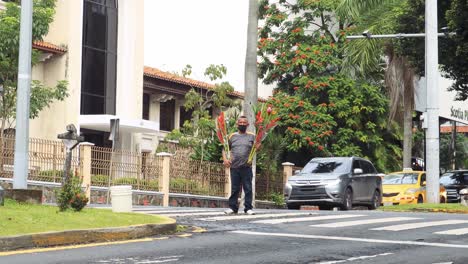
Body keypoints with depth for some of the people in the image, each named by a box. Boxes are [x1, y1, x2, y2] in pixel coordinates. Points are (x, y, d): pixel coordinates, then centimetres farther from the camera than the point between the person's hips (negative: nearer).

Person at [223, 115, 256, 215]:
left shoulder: (252, 136, 8)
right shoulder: (232, 136, 12)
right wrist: (225, 159, -2)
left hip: (247, 167, -1)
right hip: (234, 167, 1)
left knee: (248, 188, -2)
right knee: (234, 189, 5)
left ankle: (248, 208, 2)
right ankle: (232, 207, 11)